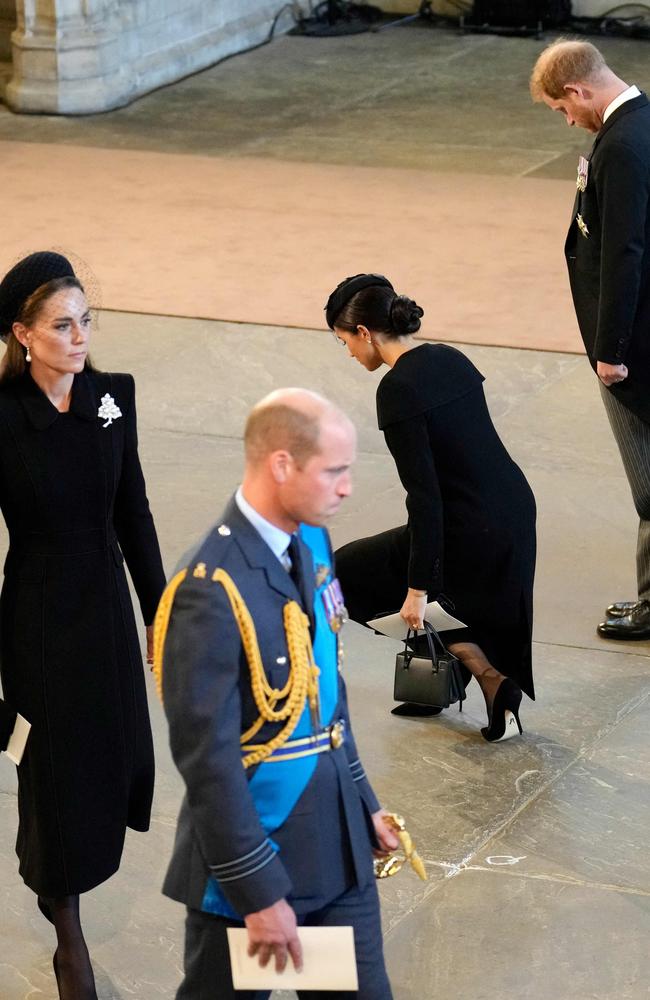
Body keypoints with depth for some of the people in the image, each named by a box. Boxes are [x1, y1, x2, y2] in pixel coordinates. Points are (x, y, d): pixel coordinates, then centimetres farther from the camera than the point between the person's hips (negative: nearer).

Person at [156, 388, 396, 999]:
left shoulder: (310, 543, 2)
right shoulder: (211, 592, -24)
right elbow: (207, 760, -22)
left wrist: (361, 801, 16)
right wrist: (260, 894, -19)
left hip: (337, 843, 8)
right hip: (252, 855, -7)